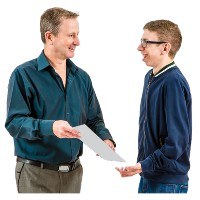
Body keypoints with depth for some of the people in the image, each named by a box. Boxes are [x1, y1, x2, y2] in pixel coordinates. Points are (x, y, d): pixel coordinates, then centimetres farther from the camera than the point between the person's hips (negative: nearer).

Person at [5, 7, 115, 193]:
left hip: (73, 172, 6)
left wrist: (106, 139, -9)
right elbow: (14, 122, -16)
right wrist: (49, 127, -30)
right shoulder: (24, 74, -9)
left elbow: (94, 119, 12)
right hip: (36, 173, -5)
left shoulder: (82, 77, 9)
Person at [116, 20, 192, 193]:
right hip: (147, 177, 8)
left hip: (168, 183, -8)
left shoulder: (173, 82, -19)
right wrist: (142, 166, 15)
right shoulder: (150, 77, 7)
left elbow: (177, 141, -22)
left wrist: (144, 165, -23)